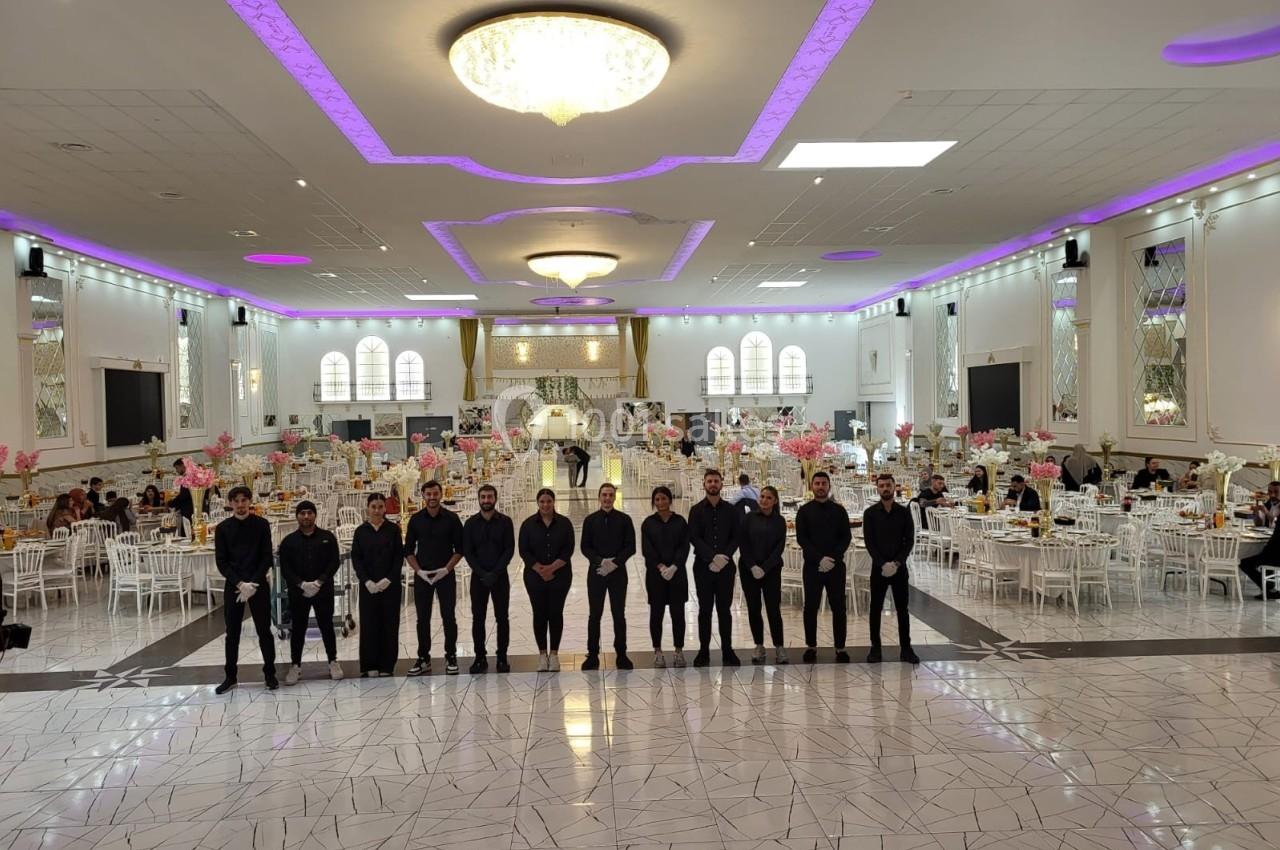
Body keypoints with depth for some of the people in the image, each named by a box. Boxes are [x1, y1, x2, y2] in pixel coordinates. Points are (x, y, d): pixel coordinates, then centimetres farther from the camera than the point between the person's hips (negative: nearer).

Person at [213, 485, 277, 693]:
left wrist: (253, 583, -13)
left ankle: (270, 673, 13)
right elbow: (221, 561, -1)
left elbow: (267, 557, -3)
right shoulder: (223, 528, 2)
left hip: (258, 584, -1)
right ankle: (230, 676, 18)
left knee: (264, 630, 3)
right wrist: (239, 583, -12)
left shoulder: (261, 525, -1)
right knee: (232, 633, 7)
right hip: (233, 585, 1)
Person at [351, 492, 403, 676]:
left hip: (390, 584, -1)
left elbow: (399, 556, -2)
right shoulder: (361, 531, 4)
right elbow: (356, 558, 1)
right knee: (369, 624, 2)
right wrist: (367, 582, -10)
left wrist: (388, 580, -12)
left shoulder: (393, 529, 1)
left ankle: (387, 665, 10)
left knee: (389, 624, 2)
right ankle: (370, 665, 12)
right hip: (368, 586, 1)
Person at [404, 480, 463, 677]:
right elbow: (408, 550, 6)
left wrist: (447, 569, -12)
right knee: (423, 618, 6)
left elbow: (459, 548, 0)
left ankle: (451, 657, 11)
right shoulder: (416, 519, 4)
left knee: (449, 617, 1)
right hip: (422, 576, 2)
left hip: (445, 574, -2)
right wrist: (419, 570, -7)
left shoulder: (451, 518, -1)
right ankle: (423, 658, 15)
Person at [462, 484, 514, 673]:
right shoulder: (471, 524, 5)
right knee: (477, 618, 2)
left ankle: (502, 657, 8)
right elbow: (467, 552, 1)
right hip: (478, 577, 1)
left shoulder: (505, 522, 1)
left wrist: (495, 573, -13)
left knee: (502, 618, 2)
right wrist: (482, 573, -11)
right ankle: (480, 657, 9)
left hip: (500, 577, -1)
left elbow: (509, 550, -4)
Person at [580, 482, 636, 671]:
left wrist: (615, 562, -14)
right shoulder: (590, 520, 4)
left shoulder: (624, 520, 2)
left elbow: (631, 547, -2)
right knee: (594, 614, 5)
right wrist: (600, 561, -14)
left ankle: (621, 654, 13)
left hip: (618, 572, -1)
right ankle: (592, 655, 12)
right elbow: (585, 547, 1)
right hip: (596, 572, 1)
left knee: (619, 614, 5)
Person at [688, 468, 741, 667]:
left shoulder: (731, 510, 8)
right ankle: (704, 651, 9)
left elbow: (736, 537, 2)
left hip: (726, 566, 1)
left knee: (724, 609, 4)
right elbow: (694, 538, -5)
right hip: (703, 566, -1)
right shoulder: (696, 510, 4)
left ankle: (727, 650, 10)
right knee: (705, 609, 4)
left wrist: (724, 557, -13)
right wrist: (712, 557, -16)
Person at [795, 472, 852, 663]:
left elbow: (846, 537, 2)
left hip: (836, 566, 1)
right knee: (811, 607, 4)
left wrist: (834, 558, -12)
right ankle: (811, 646, 13)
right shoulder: (804, 511, 4)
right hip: (812, 566, 0)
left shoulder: (839, 510, 7)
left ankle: (840, 647, 9)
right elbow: (801, 538, -3)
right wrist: (819, 558, -15)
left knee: (838, 607, 2)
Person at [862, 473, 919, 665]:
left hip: (899, 567, 1)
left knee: (902, 609, 5)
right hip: (878, 567, -1)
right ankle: (875, 648, 12)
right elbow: (869, 541, -5)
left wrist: (897, 562, -12)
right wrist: (882, 564, -14)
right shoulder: (870, 513, -1)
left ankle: (906, 648, 11)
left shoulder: (904, 512, 2)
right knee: (875, 608, 4)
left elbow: (909, 539, -1)